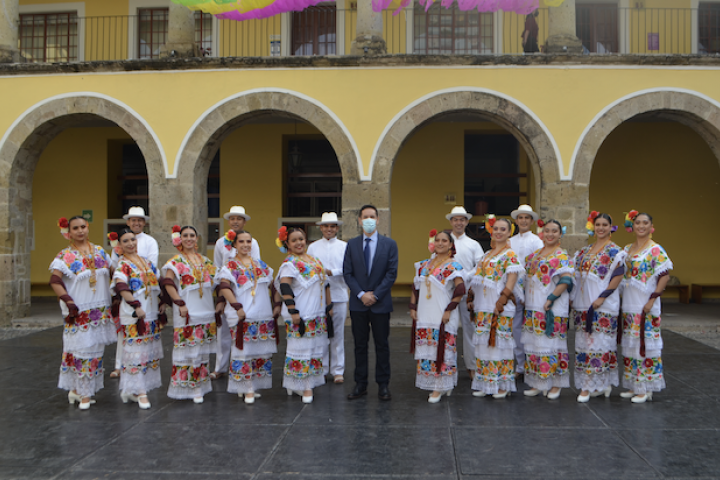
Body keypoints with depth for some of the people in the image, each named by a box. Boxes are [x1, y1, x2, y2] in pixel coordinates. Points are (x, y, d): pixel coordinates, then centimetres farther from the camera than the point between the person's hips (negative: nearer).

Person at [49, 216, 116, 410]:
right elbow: (55, 281, -15)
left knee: (96, 349, 8)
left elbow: (112, 273, 20)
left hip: (100, 310, 5)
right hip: (79, 312, -5)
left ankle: (76, 389, 20)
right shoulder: (65, 255, -4)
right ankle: (84, 393, 5)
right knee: (82, 349, -5)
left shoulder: (99, 251, 10)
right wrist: (68, 301, -25)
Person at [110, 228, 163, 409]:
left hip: (150, 312, 7)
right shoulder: (122, 265, -6)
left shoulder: (146, 261, 15)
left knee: (149, 351, 9)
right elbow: (121, 288, -21)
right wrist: (136, 306, -29)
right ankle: (140, 392, -1)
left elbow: (156, 283, 24)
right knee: (136, 351, -6)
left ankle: (131, 390, 19)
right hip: (133, 314, -7)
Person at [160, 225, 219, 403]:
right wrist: (180, 303, -19)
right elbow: (167, 283, -13)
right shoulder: (176, 261, -3)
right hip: (187, 313, -5)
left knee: (202, 350, 9)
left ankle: (200, 385, 19)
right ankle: (186, 386, 4)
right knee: (187, 348, -4)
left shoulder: (205, 260, 13)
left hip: (206, 312, 5)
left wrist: (219, 301, 8)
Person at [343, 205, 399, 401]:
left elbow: (392, 273, -4)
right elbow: (347, 273, 2)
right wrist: (361, 294, -10)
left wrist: (375, 295, -11)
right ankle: (360, 384, 16)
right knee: (360, 345, 7)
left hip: (381, 303, -1)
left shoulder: (389, 244, 2)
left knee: (382, 345, 5)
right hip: (358, 304, 2)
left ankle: (383, 385, 14)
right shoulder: (352, 244, 6)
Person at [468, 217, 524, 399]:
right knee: (483, 343, 8)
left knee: (499, 343, -3)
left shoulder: (510, 255, -5)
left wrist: (501, 302, -17)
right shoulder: (487, 255, 17)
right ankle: (484, 383, 17)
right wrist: (473, 299, 12)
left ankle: (502, 385, 7)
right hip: (482, 307, 7)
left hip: (500, 308, -7)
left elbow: (510, 283, -12)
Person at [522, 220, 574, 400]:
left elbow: (566, 281, -15)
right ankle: (537, 384, 17)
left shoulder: (562, 256, -5)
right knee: (533, 345, 8)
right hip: (532, 308, 7)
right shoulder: (534, 255, 15)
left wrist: (551, 299, -21)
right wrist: (524, 297, 10)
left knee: (551, 344, -3)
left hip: (552, 309, -6)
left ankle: (555, 385, 9)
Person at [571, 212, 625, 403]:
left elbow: (618, 276, -12)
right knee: (584, 342, 7)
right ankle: (601, 385, 18)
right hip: (583, 303, 7)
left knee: (598, 341, -5)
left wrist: (602, 297, -18)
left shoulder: (614, 251, -4)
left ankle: (590, 385, 1)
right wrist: (574, 299, 11)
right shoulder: (584, 250, 15)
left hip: (603, 304, -7)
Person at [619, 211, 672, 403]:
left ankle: (645, 388, 6)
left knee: (645, 343, -3)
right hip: (628, 305, 7)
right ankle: (633, 385, 20)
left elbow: (665, 275, -12)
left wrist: (653, 298, -17)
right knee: (630, 344, 11)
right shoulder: (627, 249, 12)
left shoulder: (655, 250, -7)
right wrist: (621, 298, 10)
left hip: (645, 305, -7)